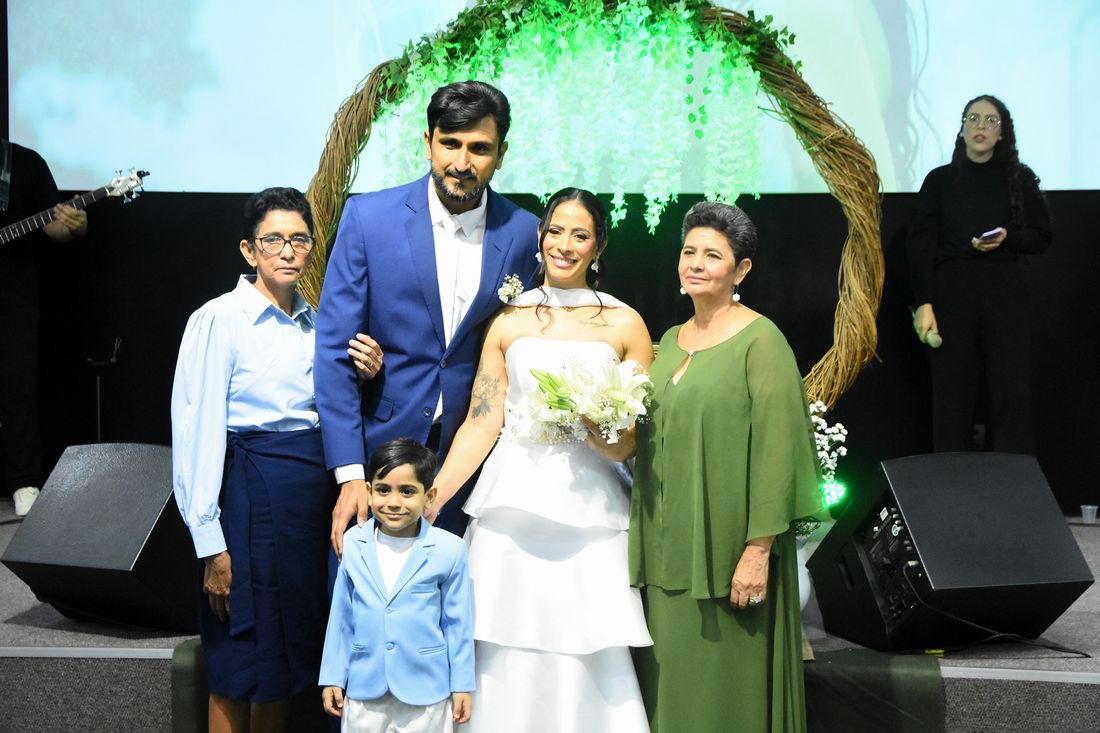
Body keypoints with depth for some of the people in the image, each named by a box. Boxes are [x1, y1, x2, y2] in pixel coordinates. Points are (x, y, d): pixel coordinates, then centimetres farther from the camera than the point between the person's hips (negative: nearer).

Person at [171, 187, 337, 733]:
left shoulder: (313, 323, 11)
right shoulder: (220, 319, -9)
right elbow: (197, 434, -13)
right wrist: (211, 543, -17)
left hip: (314, 493, 6)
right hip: (252, 496, -6)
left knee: (287, 662, 14)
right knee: (239, 672, 3)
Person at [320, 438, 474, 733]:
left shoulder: (448, 550, -10)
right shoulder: (353, 543, -3)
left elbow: (458, 621, -2)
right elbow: (341, 615, 5)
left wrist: (462, 685, 1)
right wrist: (333, 677, 7)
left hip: (426, 688, -2)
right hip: (364, 684, 2)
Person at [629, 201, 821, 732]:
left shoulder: (760, 340, -9)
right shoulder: (671, 341, 13)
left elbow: (776, 449, -14)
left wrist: (759, 550, -18)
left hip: (725, 552, -7)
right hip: (667, 551, 7)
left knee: (724, 688, 1)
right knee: (669, 685, 11)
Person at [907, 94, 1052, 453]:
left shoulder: (1020, 178, 9)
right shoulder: (940, 180, 6)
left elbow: (1042, 237, 11)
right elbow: (920, 246, 1)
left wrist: (1008, 238, -10)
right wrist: (924, 303, -10)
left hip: (1006, 292, 1)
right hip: (951, 292, 0)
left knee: (1013, 395, -5)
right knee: (952, 396, -2)